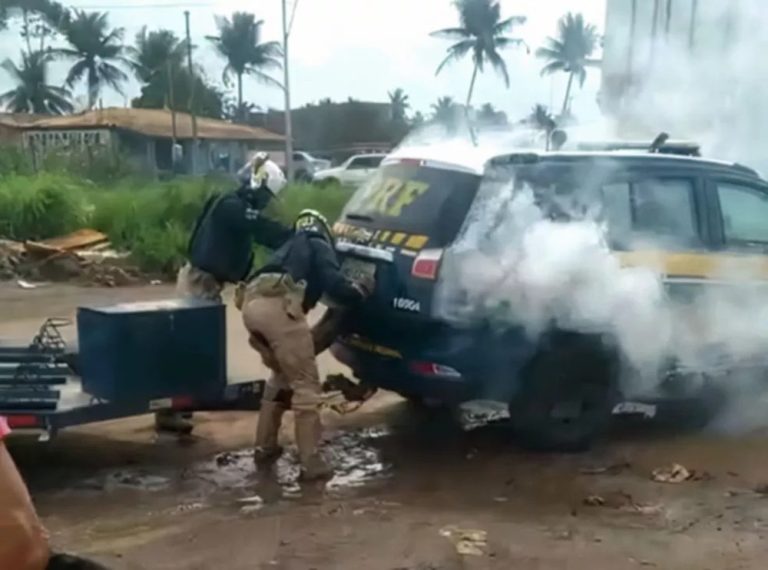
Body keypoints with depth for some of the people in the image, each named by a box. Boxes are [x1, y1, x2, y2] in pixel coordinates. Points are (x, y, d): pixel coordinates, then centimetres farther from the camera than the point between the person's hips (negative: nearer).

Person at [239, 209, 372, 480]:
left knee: (281, 377, 26)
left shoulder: (289, 248, 39)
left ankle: (264, 447, 29)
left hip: (252, 303, 8)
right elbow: (335, 285, 4)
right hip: (277, 305, -7)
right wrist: (360, 290, 21)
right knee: (305, 384, -1)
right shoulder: (319, 246, 19)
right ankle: (311, 462, -3)